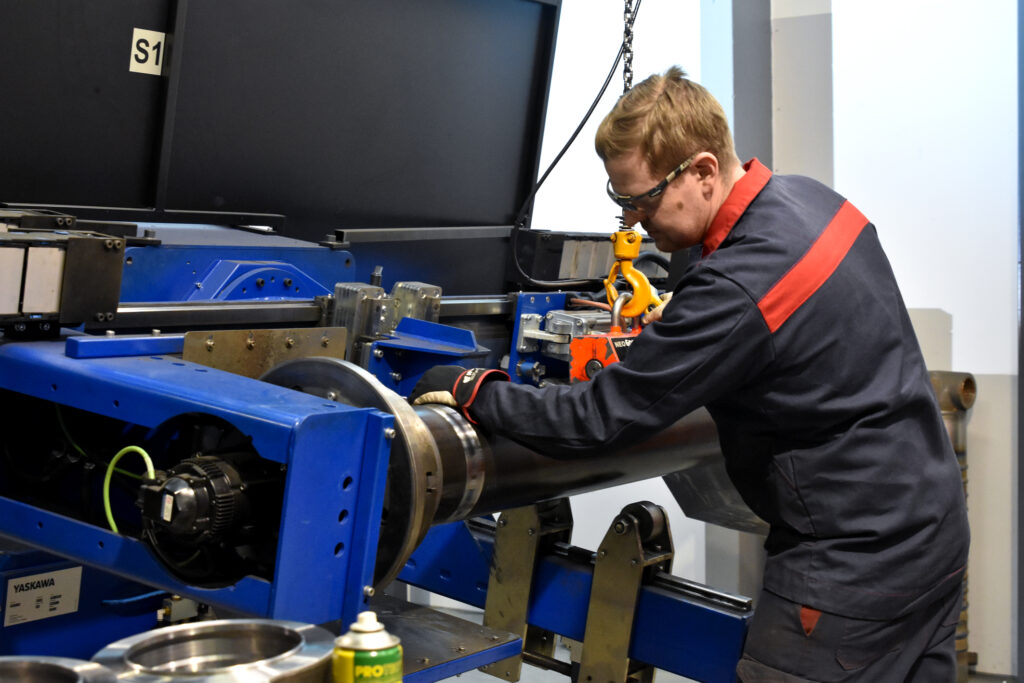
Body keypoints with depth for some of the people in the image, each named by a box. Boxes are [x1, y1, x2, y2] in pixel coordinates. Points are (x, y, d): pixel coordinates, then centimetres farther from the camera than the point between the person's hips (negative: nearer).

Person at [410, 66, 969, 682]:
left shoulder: (737, 288, -28)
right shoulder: (810, 197, 1)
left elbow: (601, 419, -22)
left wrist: (472, 392, -11)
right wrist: (675, 320, 16)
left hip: (857, 569, -10)